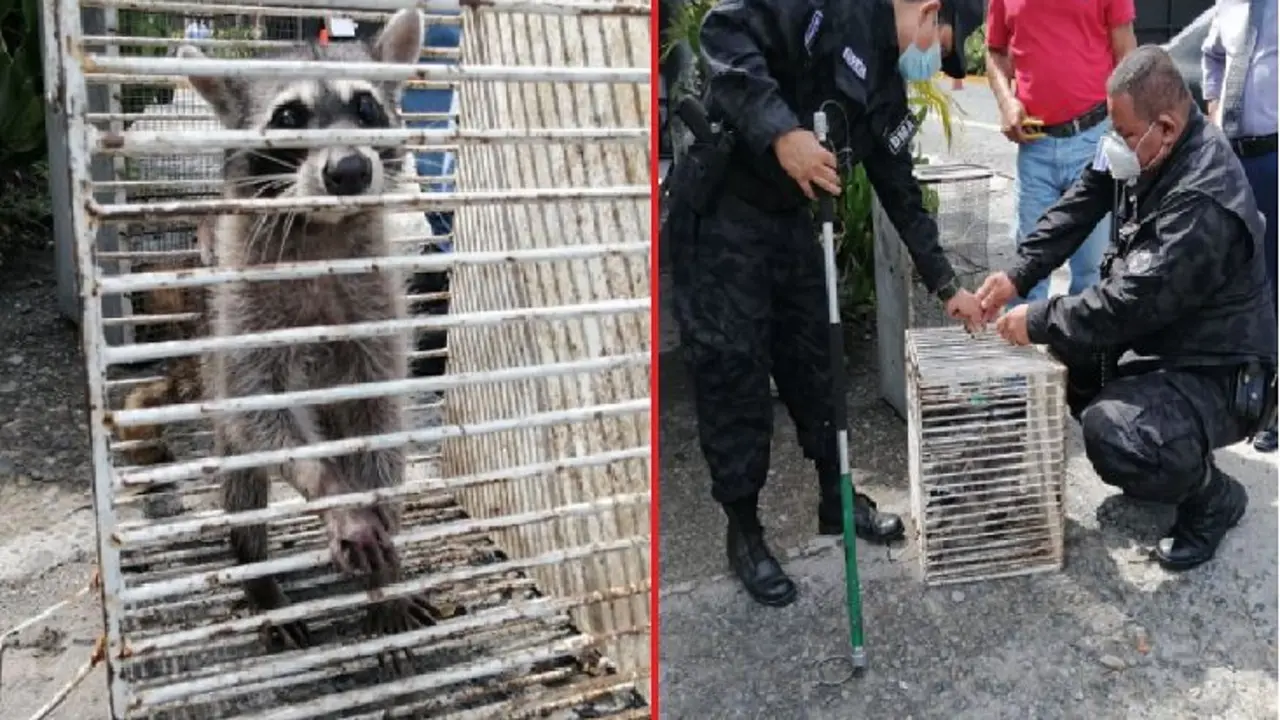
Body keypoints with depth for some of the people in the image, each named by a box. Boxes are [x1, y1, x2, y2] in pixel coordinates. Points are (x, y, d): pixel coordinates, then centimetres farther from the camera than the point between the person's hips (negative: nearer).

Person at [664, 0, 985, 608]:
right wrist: (780, 130, -33)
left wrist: (946, 286, 22)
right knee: (732, 369, -1)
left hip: (790, 221, 9)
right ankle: (743, 530, 13)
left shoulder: (888, 93, 13)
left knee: (816, 362, 14)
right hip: (718, 214, -8)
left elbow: (902, 196, 20)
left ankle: (837, 499, 32)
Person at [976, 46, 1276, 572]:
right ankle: (1163, 456, 21)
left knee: (1111, 437, -31)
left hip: (1215, 373, -10)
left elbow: (1129, 305, -32)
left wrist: (1035, 321, -23)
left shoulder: (1205, 204, -32)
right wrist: (1016, 276, -12)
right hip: (1151, 338, 10)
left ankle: (1214, 498, 2)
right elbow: (1078, 208, 0)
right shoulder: (1146, 148, -5)